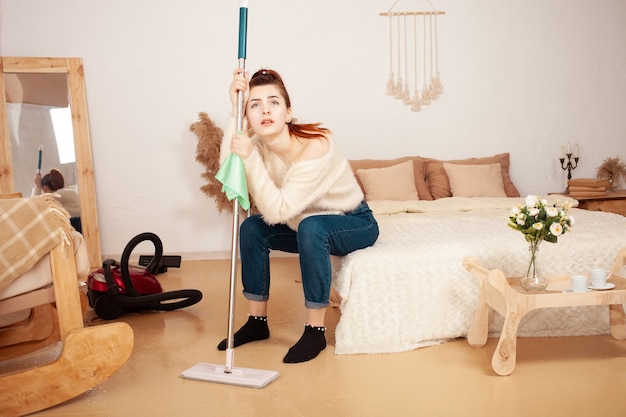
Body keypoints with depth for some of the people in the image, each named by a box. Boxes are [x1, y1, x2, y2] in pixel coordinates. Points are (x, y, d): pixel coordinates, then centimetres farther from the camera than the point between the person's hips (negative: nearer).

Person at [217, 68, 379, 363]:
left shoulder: (315, 146, -33)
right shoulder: (259, 143, -12)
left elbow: (277, 211, -35)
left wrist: (251, 159, -40)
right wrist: (234, 112, -32)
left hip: (356, 225, -7)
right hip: (307, 226, 7)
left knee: (311, 227, -35)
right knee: (251, 228, -9)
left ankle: (315, 331, -22)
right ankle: (257, 322, 5)